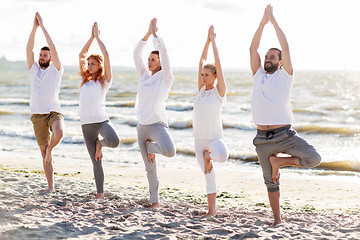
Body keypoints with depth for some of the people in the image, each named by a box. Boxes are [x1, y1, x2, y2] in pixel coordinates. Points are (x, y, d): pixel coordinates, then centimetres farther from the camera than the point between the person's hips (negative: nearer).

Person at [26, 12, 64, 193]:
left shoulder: (55, 70, 1)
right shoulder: (33, 69, 10)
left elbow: (53, 49, -10)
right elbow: (29, 48, 0)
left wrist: (43, 26, -9)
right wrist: (34, 27, -6)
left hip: (54, 112, -3)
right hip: (38, 115, 3)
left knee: (59, 133, -34)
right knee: (43, 151, 3)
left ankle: (50, 148, 0)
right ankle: (50, 186, 10)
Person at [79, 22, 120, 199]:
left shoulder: (105, 80, 3)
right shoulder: (85, 79, 15)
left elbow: (106, 55, -4)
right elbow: (81, 55, 14)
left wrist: (97, 36, 4)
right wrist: (91, 37, 13)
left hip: (101, 120, -3)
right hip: (86, 123, 4)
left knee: (114, 141, -33)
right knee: (96, 161, 2)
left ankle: (100, 143, 2)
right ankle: (100, 193, 11)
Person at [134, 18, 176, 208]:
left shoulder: (165, 78, -3)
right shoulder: (144, 76, 12)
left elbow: (164, 53, -13)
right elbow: (136, 53, 6)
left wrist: (155, 33, -7)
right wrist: (148, 34, 0)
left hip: (158, 125, -5)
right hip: (142, 127, 5)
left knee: (170, 151, -33)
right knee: (150, 167, 7)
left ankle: (152, 147, 0)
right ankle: (154, 200, 19)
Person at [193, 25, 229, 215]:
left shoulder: (219, 91, -6)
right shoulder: (201, 90, 8)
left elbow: (218, 63, -10)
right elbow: (202, 61, 7)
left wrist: (213, 40, -6)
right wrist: (207, 41, 7)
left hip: (215, 137, -5)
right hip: (199, 138, 5)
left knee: (222, 156, -36)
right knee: (208, 175, 7)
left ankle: (209, 154, -2)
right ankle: (211, 209, 14)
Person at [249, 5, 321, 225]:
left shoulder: (285, 76, 4)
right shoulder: (259, 76, 14)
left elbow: (286, 47, -4)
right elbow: (253, 49, 9)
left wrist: (273, 20, 0)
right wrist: (263, 22, 7)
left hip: (285, 135, -3)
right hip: (263, 139, 3)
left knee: (314, 159, -20)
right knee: (271, 182, 8)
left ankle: (278, 161, 2)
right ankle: (277, 219, 21)